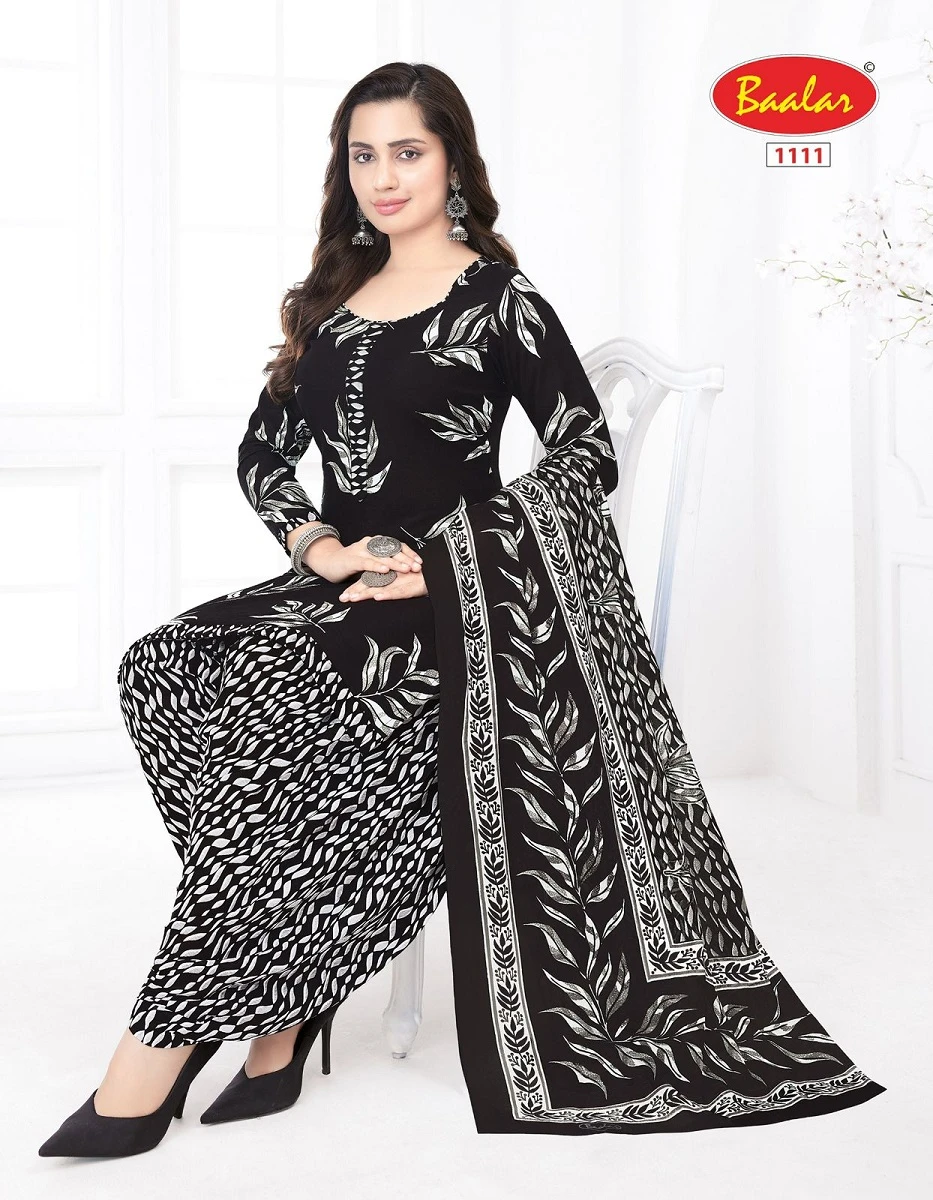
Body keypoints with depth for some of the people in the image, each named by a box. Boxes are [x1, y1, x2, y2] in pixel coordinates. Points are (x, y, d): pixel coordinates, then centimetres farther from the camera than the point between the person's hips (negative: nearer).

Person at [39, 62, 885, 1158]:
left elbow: (588, 455, -7)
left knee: (259, 696, -30)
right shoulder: (333, 298, 18)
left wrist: (436, 557, -14)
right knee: (160, 665, -21)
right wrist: (315, 543, -5)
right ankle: (273, 1023, -19)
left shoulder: (498, 300, 0)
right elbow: (263, 449, 16)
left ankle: (161, 1053, -19)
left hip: (460, 597, -6)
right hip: (341, 585, 6)